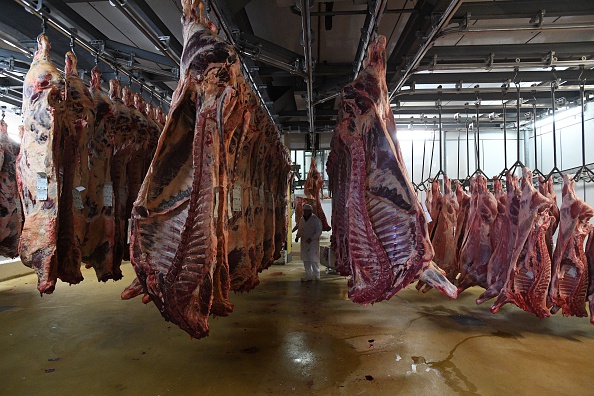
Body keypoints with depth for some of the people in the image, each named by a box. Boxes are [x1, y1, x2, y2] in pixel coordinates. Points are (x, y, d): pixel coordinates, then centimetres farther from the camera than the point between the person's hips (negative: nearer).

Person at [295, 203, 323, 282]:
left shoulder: (316, 220, -10)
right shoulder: (302, 219, 11)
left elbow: (319, 231, -13)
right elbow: (300, 230, 21)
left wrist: (311, 238, -24)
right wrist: (297, 236, 3)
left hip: (313, 242, -7)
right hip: (304, 243, 7)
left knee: (313, 259, -5)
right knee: (306, 260, 11)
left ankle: (317, 276, 9)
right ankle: (308, 276, 21)